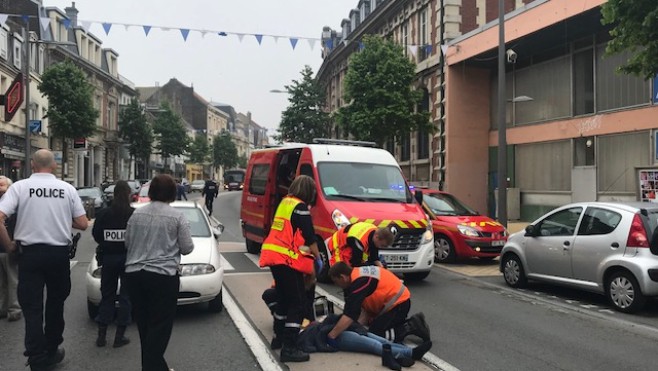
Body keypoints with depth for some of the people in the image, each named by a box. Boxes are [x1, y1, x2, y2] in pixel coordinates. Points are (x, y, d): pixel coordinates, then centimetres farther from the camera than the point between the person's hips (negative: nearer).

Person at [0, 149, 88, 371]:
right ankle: (51, 352, 30)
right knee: (55, 304, 18)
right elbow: (82, 224, 1)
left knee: (32, 308, 3)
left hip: (30, 253, -2)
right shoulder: (67, 188, 0)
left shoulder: (19, 187, -3)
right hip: (59, 253, 2)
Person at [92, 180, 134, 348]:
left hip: (108, 258, 3)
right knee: (126, 296, 7)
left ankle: (101, 335, 15)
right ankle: (119, 337, 9)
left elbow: (96, 235, 0)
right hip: (128, 258, -2)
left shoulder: (103, 214, -5)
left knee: (107, 296, 14)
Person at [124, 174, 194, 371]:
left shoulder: (136, 214, 6)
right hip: (163, 275, -5)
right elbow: (187, 248, -4)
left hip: (134, 274, 5)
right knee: (159, 326, 0)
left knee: (144, 324, 15)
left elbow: (127, 243, 14)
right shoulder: (177, 216, -6)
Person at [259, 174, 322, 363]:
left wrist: (311, 255, 21)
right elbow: (309, 238, -10)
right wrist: (317, 257, 7)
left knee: (285, 298, 23)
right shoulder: (300, 207, -10)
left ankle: (279, 335, 35)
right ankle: (289, 348, -8)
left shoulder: (284, 203, 15)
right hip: (288, 259, -9)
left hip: (273, 256, 9)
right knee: (297, 303, -5)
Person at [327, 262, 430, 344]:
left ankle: (410, 327, -5)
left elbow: (349, 315, -30)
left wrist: (331, 336, -26)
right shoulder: (358, 275, 7)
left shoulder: (359, 281, -23)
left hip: (398, 303, -10)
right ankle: (413, 323, 16)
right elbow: (366, 309, 8)